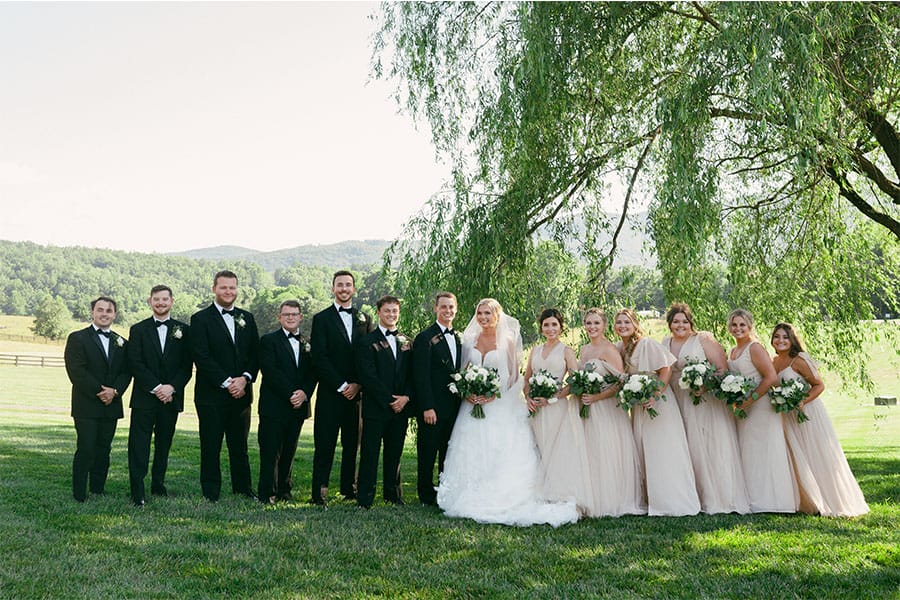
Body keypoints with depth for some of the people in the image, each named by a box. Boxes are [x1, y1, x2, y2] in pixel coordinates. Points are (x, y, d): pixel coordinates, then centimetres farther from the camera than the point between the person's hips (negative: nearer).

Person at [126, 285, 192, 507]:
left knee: (164, 444, 10)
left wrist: (171, 388, -11)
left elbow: (187, 366, 3)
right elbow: (135, 364, -4)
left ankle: (158, 485, 23)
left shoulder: (183, 330, 8)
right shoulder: (138, 330, 5)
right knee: (139, 445, -4)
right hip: (144, 398, -2)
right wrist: (156, 388, -13)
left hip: (171, 398, 2)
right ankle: (137, 492, -2)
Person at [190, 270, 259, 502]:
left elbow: (256, 354, 9)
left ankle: (243, 489, 21)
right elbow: (202, 357, -10)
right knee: (211, 446, 3)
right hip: (211, 394, -4)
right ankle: (211, 494, 13)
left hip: (241, 393, 4)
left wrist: (245, 378, -7)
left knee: (239, 445, 11)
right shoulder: (200, 319, -2)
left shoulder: (247, 318, 13)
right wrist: (226, 383, -14)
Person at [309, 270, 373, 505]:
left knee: (352, 443, 9)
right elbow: (319, 358, -6)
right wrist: (341, 386, -11)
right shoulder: (322, 319, 2)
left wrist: (358, 384, -5)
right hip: (330, 393, -3)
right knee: (325, 444, -2)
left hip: (356, 392, 3)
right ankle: (319, 492, 3)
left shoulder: (364, 319, 12)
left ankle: (349, 488, 18)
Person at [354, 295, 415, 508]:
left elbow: (411, 374, 10)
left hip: (401, 408, 4)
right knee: (370, 453, -1)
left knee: (395, 454, 12)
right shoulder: (367, 342, -3)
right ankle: (364, 497, 6)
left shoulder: (406, 342, 13)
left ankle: (393, 493, 23)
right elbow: (368, 377, -11)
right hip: (375, 408, -4)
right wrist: (389, 400, -13)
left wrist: (406, 397, -7)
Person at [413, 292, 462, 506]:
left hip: (454, 407, 6)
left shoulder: (459, 339, 13)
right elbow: (421, 376, -14)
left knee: (449, 453, 13)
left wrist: (462, 400, 8)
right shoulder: (425, 338, -9)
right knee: (428, 453, 4)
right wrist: (427, 407, -18)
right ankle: (426, 495, 16)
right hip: (432, 408, -6)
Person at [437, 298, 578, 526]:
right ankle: (472, 499, 11)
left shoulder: (507, 340, -1)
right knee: (472, 452, 2)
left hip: (501, 405, -4)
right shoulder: (470, 340, 10)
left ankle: (501, 500, 2)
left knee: (499, 454, -6)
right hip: (474, 404, 4)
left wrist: (495, 394, -16)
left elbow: (514, 374, -4)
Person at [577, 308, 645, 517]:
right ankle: (595, 502, 16)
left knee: (608, 454, -2)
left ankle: (613, 502, 8)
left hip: (607, 409, -7)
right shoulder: (583, 350, 13)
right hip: (588, 410, 7)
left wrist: (597, 397, -19)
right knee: (591, 455, 8)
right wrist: (581, 395, 5)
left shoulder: (609, 349, -9)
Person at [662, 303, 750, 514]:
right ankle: (701, 499, 13)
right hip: (681, 406, 5)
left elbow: (723, 369, -9)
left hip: (708, 402, -5)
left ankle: (721, 499, 5)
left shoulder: (703, 339, -5)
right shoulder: (665, 344, 10)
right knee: (691, 450, 6)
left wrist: (705, 386, -23)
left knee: (713, 447, -3)